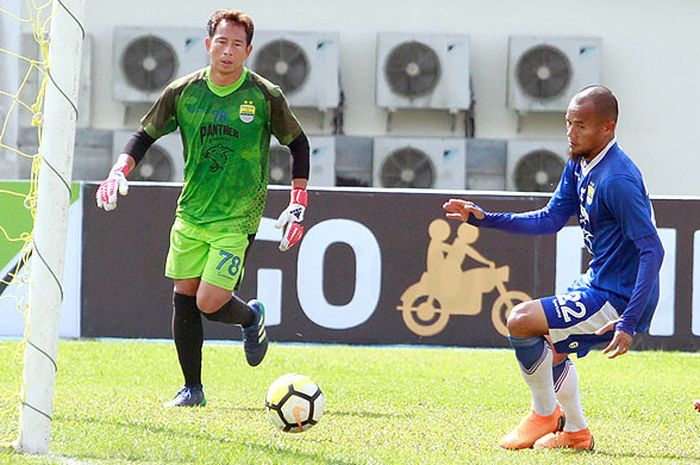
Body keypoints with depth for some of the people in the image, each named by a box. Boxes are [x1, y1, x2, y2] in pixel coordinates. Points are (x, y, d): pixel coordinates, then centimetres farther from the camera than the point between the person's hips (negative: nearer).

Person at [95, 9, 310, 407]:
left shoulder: (265, 96, -7)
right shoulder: (183, 92, -1)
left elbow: (298, 144, 5)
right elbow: (146, 135, 9)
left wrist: (298, 205, 0)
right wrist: (120, 170, -9)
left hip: (237, 219, -4)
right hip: (191, 214, 4)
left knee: (210, 304, -12)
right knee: (184, 299, 3)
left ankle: (252, 317, 23)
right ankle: (192, 389, 17)